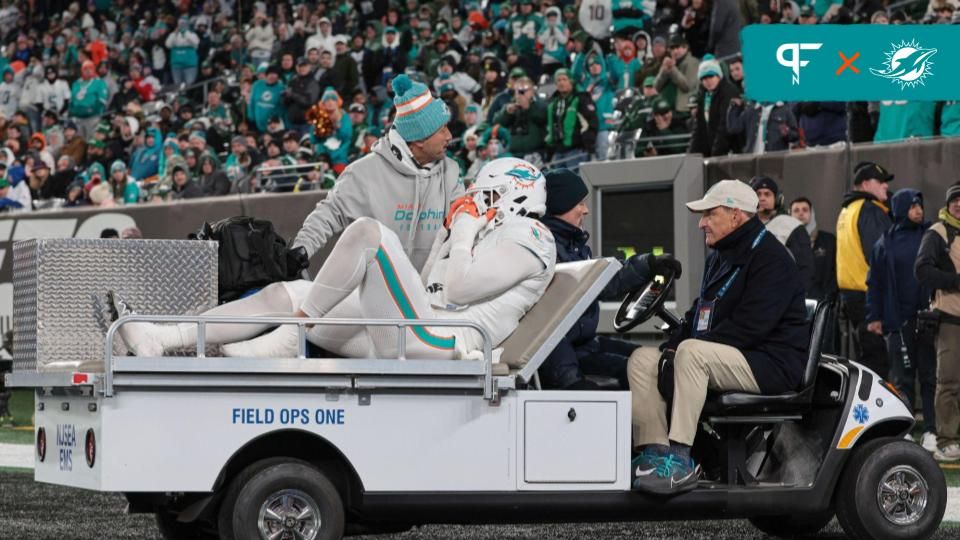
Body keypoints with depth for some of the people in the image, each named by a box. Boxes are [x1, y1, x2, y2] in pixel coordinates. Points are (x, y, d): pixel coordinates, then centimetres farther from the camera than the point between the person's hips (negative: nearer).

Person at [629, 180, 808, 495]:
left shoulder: (770, 259, -13)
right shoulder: (720, 257, 19)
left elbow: (747, 327, -22)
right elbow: (701, 313, 24)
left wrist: (683, 346, -20)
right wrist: (672, 345, 3)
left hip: (772, 365, -10)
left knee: (692, 354, -35)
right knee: (642, 359, -4)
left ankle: (680, 462, -39)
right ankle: (655, 453, -16)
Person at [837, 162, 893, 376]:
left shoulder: (847, 211, 18)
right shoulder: (870, 211, -13)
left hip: (848, 292, 10)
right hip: (869, 294, -10)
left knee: (862, 355, 14)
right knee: (876, 357, -10)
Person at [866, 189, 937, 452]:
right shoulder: (885, 244, 8)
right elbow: (875, 282, 9)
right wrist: (874, 316, 1)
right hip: (899, 321, 0)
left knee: (930, 376, -1)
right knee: (903, 379, 3)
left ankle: (931, 431, 2)